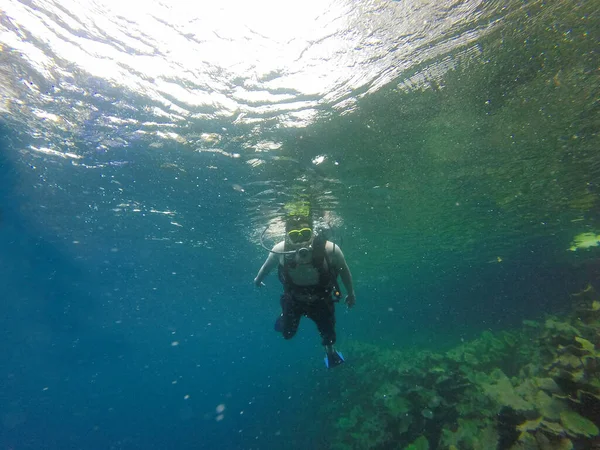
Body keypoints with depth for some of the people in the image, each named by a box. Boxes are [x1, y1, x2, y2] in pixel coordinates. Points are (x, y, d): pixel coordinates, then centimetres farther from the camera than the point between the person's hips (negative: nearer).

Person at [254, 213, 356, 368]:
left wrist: (351, 293, 1)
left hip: (321, 299, 0)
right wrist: (258, 279, 11)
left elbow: (344, 270, -13)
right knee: (287, 333, 22)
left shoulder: (330, 249, -35)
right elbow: (267, 266, -9)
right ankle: (284, 318, 57)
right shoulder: (280, 250, -33)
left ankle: (329, 349, 58)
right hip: (293, 299, 1)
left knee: (328, 332, 21)